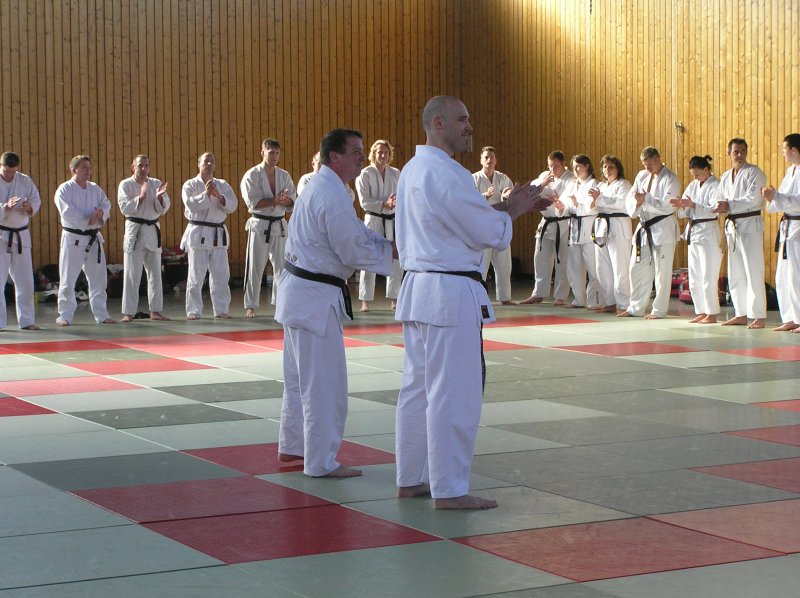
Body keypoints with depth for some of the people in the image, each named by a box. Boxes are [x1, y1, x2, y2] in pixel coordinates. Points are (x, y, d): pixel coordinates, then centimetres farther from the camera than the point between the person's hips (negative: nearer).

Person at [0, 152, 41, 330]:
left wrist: (30, 207, -14)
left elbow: (37, 200, 7)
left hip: (21, 236, 4)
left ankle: (26, 320, 18)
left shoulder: (25, 181, 3)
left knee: (25, 281, 9)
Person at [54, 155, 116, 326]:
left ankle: (101, 315, 18)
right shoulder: (65, 189, -8)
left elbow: (106, 205, 8)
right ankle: (65, 316, 5)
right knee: (68, 280, -4)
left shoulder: (95, 189, 10)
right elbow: (68, 213, -19)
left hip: (93, 238, 6)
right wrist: (89, 220, -20)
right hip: (73, 239, -6)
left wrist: (101, 213, -15)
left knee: (99, 278, 9)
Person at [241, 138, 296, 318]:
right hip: (259, 225, -4)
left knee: (282, 265, 7)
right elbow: (253, 202, -16)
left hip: (280, 225, 4)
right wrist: (276, 200, -20)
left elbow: (293, 201, 5)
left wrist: (285, 201, -18)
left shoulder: (284, 175, 7)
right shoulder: (252, 175, -7)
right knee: (255, 267, -1)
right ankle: (250, 306, 7)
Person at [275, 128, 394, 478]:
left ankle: (292, 446, 33)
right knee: (324, 382, -4)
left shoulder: (319, 186, 13)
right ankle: (321, 461, 2)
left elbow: (355, 231, 17)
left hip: (299, 291, 11)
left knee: (300, 376, 21)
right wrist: (394, 252, -7)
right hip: (316, 296, -11)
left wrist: (391, 245, 4)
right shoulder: (333, 196, -20)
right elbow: (353, 250, -19)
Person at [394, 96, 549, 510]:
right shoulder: (446, 174, -17)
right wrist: (512, 209, 3)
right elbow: (489, 233, -16)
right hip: (450, 293, -10)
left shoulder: (412, 171, 14)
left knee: (418, 388, 15)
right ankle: (449, 489, 0)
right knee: (454, 394, -4)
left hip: (416, 288, 10)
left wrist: (507, 207, 14)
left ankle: (410, 479, 22)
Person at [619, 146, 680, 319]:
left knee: (662, 271, -2)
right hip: (644, 227, 7)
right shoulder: (642, 176, 11)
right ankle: (635, 307, 20)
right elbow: (629, 199, 8)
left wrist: (645, 199, -19)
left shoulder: (669, 178, -9)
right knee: (638, 269, 10)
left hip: (663, 228, -7)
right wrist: (637, 203, -14)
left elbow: (668, 205, -19)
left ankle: (659, 310, 6)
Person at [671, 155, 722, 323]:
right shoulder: (693, 186, 13)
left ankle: (711, 314, 0)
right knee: (694, 277, 10)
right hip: (693, 232, 8)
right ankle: (701, 311, 18)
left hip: (708, 232, -8)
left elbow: (713, 210, -20)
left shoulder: (715, 185, -9)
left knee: (708, 276, -6)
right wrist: (681, 205, -11)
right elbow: (683, 213, 11)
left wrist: (692, 205, -27)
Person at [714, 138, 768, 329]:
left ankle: (758, 316, -9)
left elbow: (753, 198, -16)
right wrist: (721, 207, -6)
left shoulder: (754, 172, -6)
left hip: (750, 223, -8)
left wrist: (729, 206, -17)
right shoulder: (726, 177, 17)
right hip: (732, 225, 8)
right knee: (735, 273, 11)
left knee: (753, 272, -10)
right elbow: (719, 200, 18)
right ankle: (741, 314, 19)